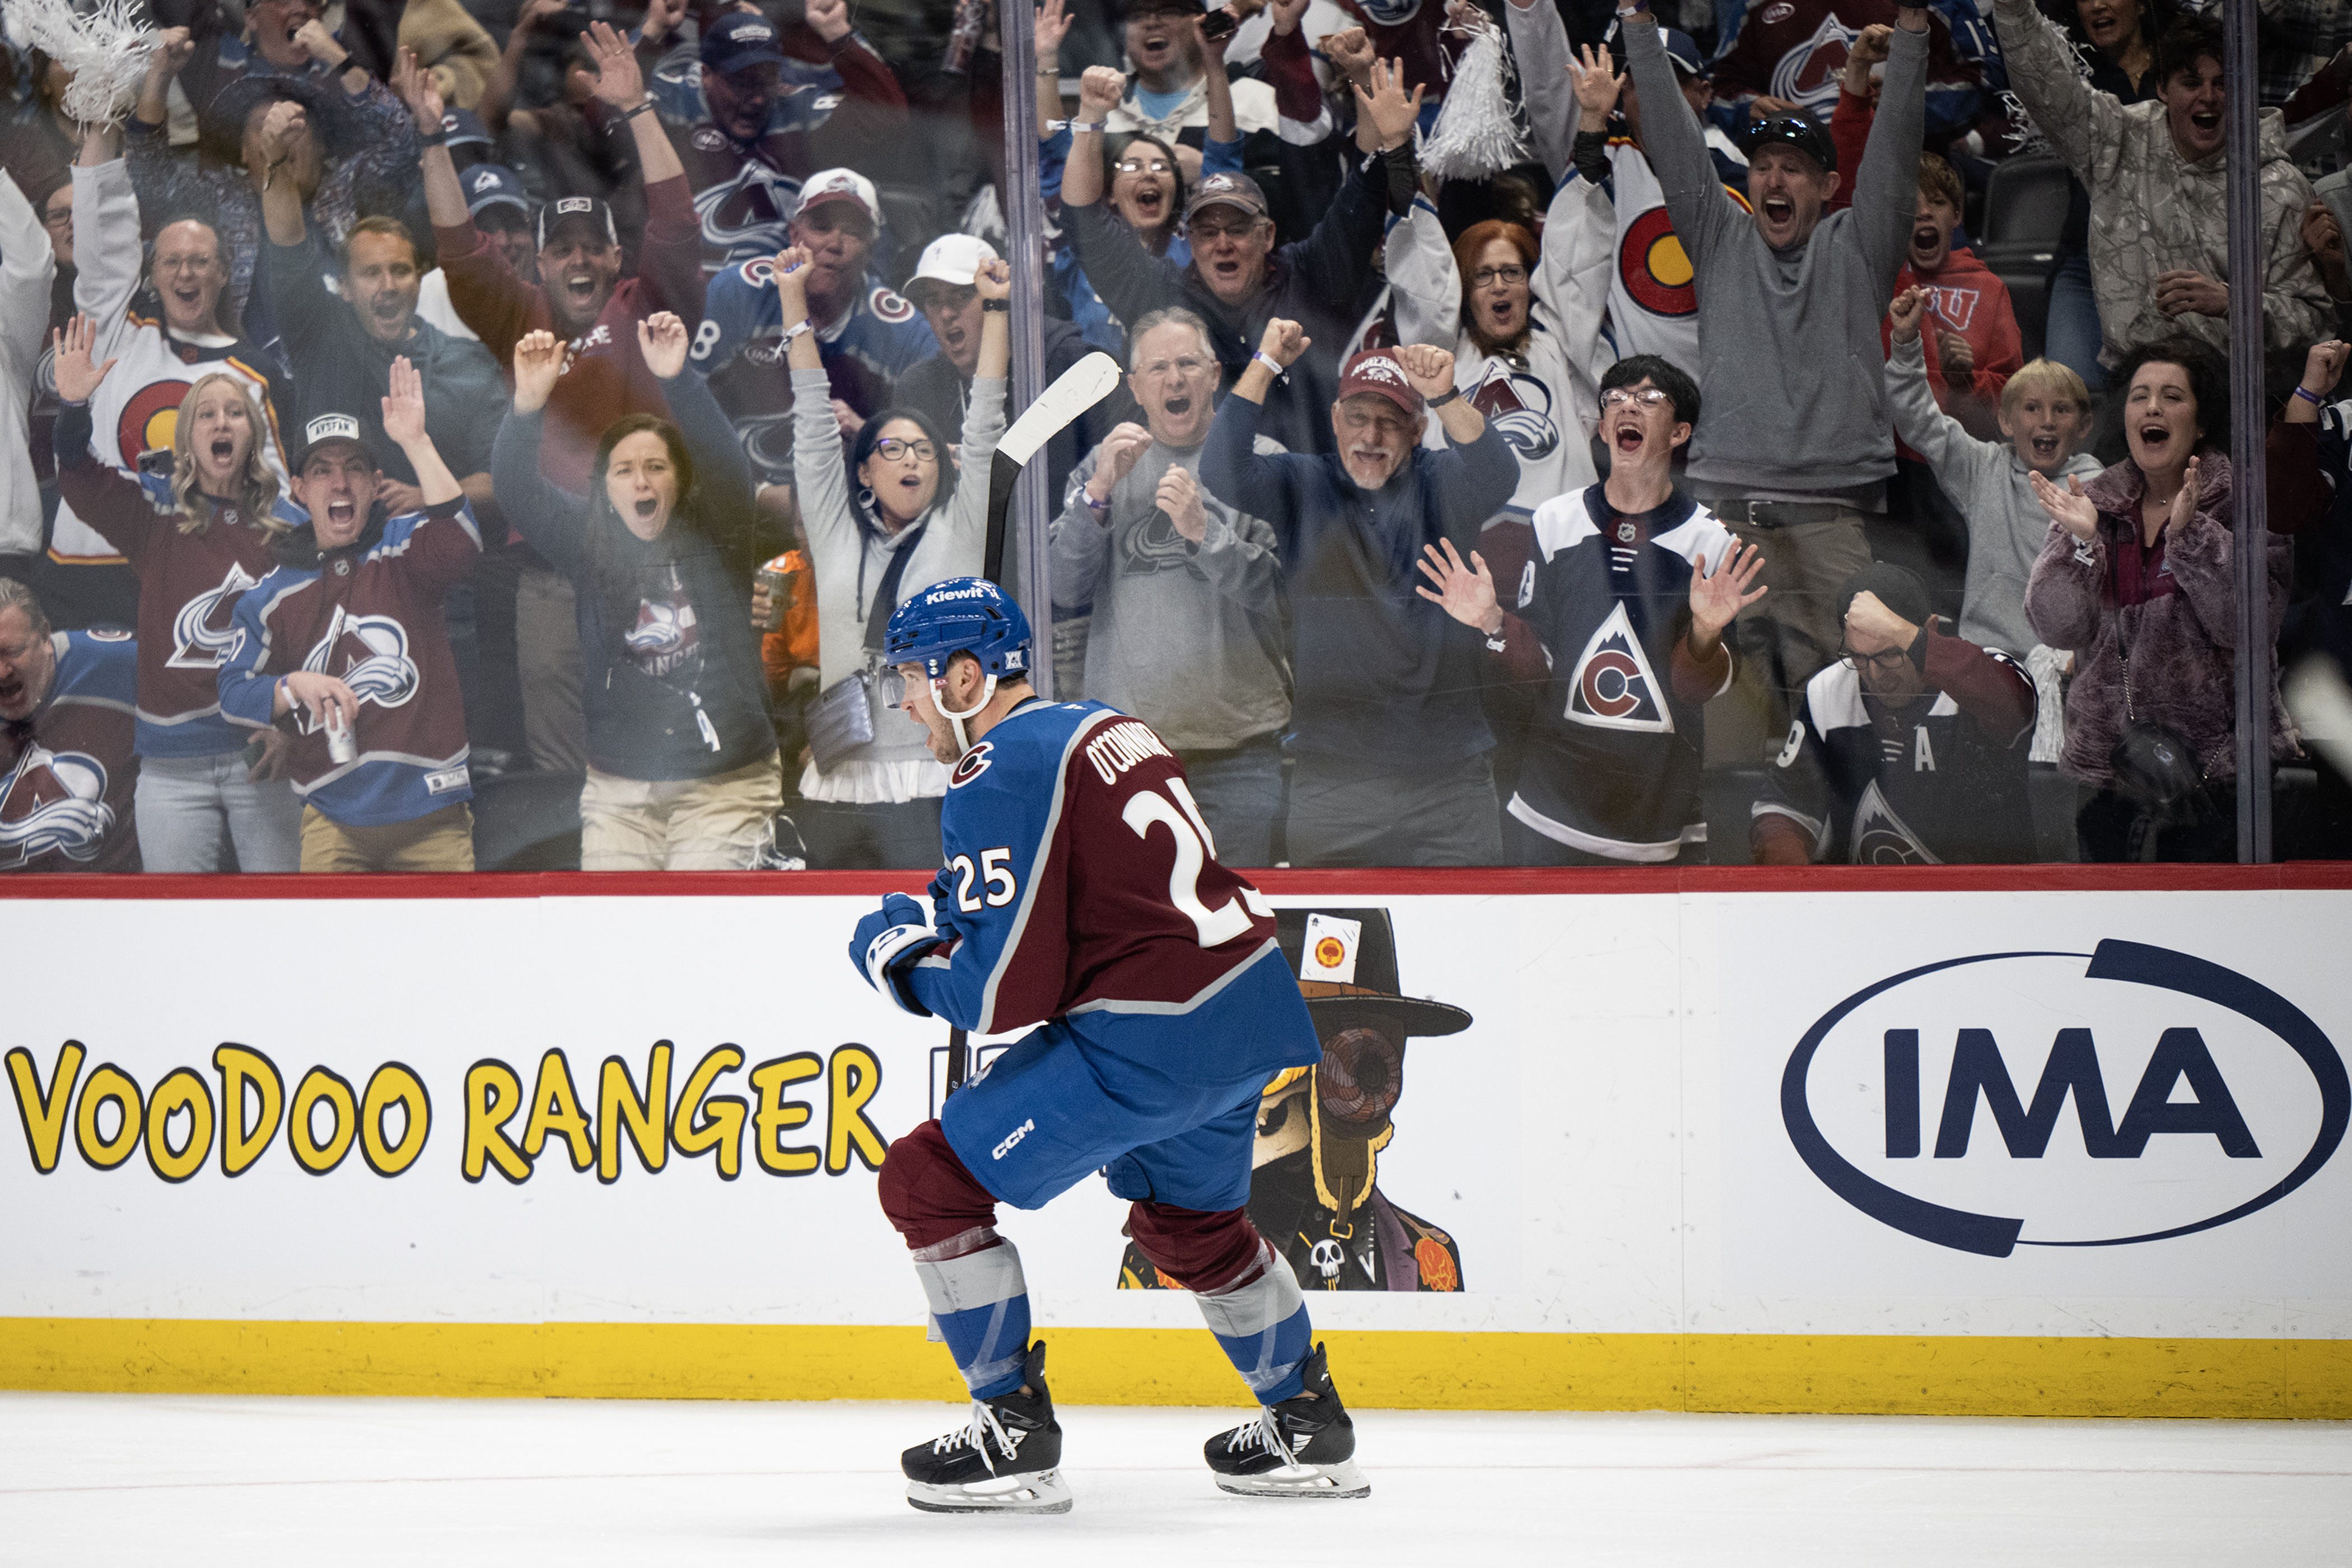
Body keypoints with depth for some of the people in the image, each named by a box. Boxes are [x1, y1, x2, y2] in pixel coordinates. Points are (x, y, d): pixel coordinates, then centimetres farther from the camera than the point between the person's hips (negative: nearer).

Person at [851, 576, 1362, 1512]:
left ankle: (1015, 1435, 4)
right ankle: (1307, 1430, 43)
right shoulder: (1104, 729, 16)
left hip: (1151, 1040, -9)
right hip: (1252, 1009, 10)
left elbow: (1005, 988, -14)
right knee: (1190, 1220, 33)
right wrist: (939, 927, 21)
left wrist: (894, 955, 4)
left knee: (931, 1181, -1)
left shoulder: (999, 775, -12)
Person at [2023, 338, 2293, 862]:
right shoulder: (2096, 506, 10)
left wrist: (2190, 535, -21)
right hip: (2107, 763, 4)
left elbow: (2249, 623, -12)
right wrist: (2079, 542, -13)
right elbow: (2057, 627, 2)